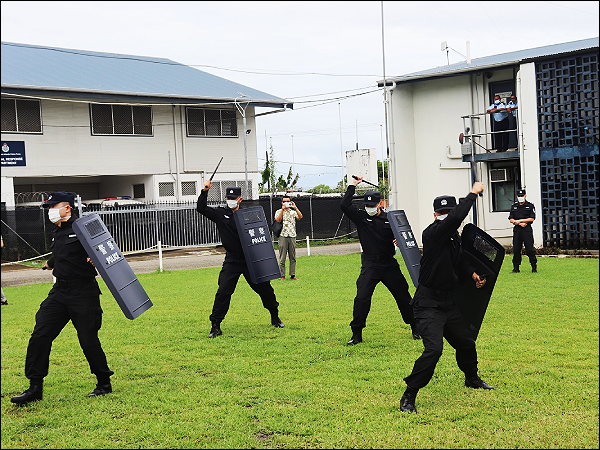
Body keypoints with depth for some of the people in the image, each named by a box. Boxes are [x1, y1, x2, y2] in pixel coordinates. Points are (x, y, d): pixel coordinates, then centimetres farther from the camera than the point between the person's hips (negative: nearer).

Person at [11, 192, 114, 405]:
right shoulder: (58, 234, 14)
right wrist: (51, 263, 51)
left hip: (84, 293, -8)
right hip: (60, 292, 8)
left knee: (88, 340, -2)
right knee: (39, 337, 0)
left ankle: (104, 383, 18)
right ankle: (35, 387, 7)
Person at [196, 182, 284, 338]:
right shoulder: (220, 214, 4)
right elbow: (201, 208, -3)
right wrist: (205, 191, -14)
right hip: (232, 261, -1)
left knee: (264, 288, 8)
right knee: (223, 291, -10)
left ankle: (275, 317, 30)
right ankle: (215, 326, -4)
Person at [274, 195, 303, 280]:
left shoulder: (293, 212, 13)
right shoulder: (279, 212, 7)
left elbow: (300, 217, -6)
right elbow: (278, 220, -12)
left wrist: (295, 208, -14)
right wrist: (283, 209, -14)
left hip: (292, 236, 3)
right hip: (283, 236, -3)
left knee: (293, 258, 4)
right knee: (282, 258, -2)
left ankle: (292, 275, 9)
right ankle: (282, 276, 1)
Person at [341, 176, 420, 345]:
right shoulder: (361, 217, 1)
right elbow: (345, 205, -11)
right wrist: (353, 185, -10)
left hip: (389, 264, 1)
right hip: (370, 265, -1)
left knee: (403, 296, 7)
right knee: (362, 298, -10)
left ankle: (415, 328, 23)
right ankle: (356, 334, 1)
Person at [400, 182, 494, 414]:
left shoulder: (454, 236, 7)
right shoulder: (432, 233, -19)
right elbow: (457, 217, -34)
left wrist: (472, 273, 3)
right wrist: (473, 193, -24)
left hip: (448, 301, 9)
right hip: (428, 304, -9)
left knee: (465, 342, 22)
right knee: (433, 349, -21)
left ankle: (472, 379, 49)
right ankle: (408, 397, -11)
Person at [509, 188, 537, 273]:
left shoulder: (530, 206, 4)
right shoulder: (514, 206, 14)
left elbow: (532, 219, -4)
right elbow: (511, 219, 8)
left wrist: (519, 220, -9)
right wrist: (520, 223, -8)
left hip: (527, 229, -3)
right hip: (517, 229, 3)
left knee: (530, 249, -6)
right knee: (516, 249, 3)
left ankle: (534, 267, -1)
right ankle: (516, 268, 9)